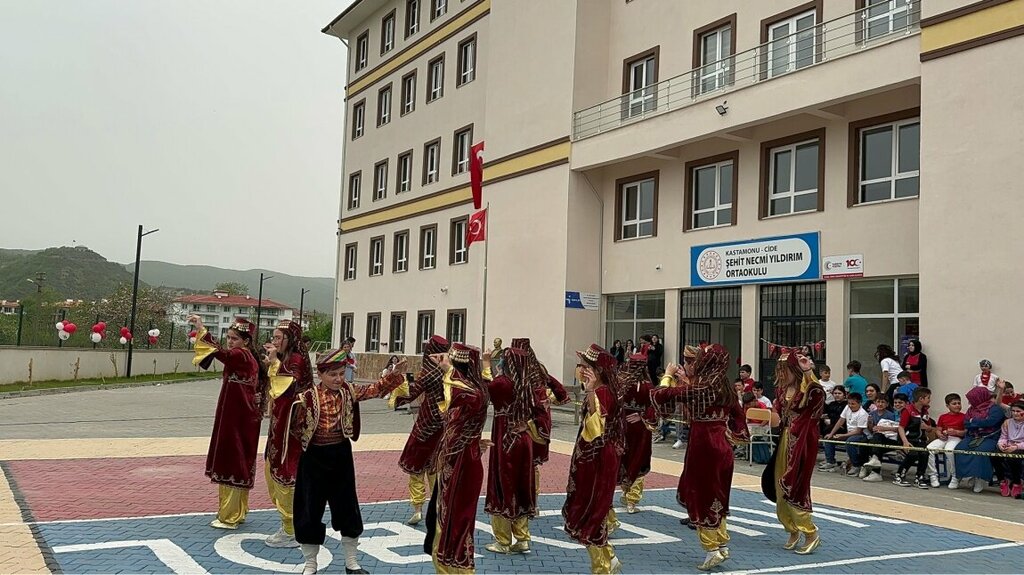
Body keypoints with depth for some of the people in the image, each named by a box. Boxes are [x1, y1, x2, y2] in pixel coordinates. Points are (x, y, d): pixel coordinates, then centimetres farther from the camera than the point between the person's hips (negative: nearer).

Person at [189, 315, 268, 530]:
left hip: (236, 421, -10)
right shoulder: (249, 358, 12)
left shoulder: (241, 356, -16)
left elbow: (220, 352, -34)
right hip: (242, 419, 10)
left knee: (231, 461, -2)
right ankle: (238, 512, 26)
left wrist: (201, 329, -40)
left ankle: (229, 517, 5)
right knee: (239, 463, 16)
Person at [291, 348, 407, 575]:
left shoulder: (349, 392, -1)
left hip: (341, 456, 3)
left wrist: (393, 375, -23)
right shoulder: (309, 397, -12)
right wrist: (298, 406, -22)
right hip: (314, 458, -3)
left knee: (347, 507, 11)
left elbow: (375, 389, -10)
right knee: (310, 508, 5)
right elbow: (296, 426, -6)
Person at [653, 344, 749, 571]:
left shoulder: (698, 386, -15)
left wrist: (668, 375, 3)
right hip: (722, 446, 7)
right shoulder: (725, 387, 6)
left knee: (700, 496, 4)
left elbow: (660, 396, -12)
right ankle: (722, 544, 22)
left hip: (704, 446, -7)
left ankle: (712, 549, 7)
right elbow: (738, 413, 18)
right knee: (715, 495, 18)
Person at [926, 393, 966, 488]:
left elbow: (966, 432, 1)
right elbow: (938, 430, 17)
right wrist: (940, 434, -5)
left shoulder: (963, 416, 9)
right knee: (929, 449, -25)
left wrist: (956, 432, -15)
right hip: (943, 438, 4)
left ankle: (954, 477, -21)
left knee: (949, 450, -38)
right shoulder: (943, 417, 20)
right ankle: (933, 475, -14)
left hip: (956, 438, -4)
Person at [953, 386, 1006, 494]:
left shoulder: (995, 409, -1)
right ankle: (966, 474, -22)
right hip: (972, 437, 6)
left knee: (981, 450, -35)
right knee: (960, 448, -22)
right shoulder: (971, 409, 19)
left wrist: (973, 421, -3)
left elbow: (989, 422, -16)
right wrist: (979, 424, -9)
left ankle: (981, 479, -29)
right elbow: (965, 424, 9)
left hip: (989, 438, -6)